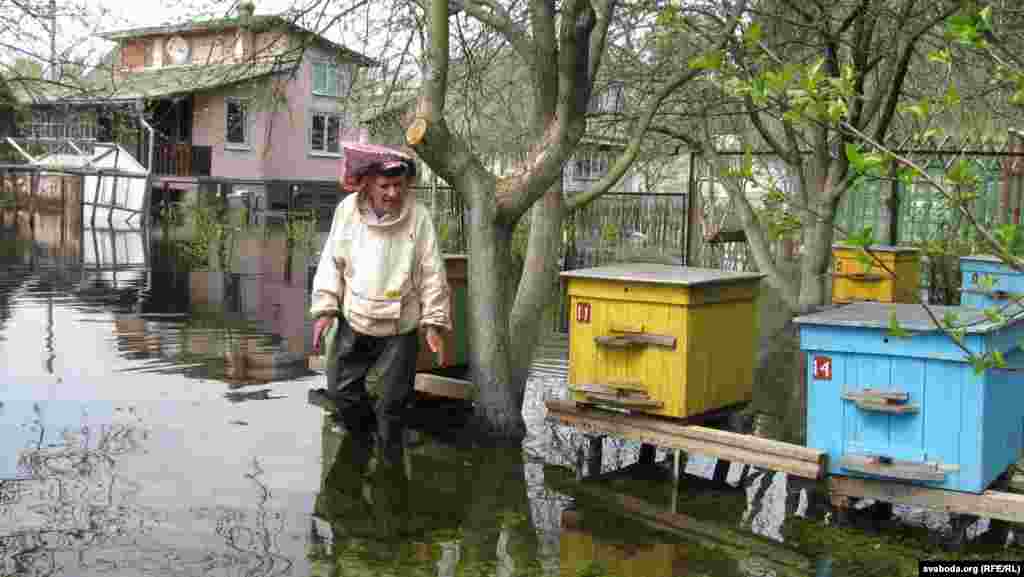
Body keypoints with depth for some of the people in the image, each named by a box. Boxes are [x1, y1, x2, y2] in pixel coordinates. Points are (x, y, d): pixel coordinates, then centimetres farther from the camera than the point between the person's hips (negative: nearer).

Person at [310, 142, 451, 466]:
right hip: (354, 321, 3)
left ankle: (389, 461, 28)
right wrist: (324, 309, -5)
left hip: (400, 326, -2)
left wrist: (434, 323, -10)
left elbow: (432, 274, -9)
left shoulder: (418, 217, -14)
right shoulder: (347, 210, -9)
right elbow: (332, 262, 0)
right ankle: (366, 440, 40)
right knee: (342, 391, 13)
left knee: (392, 402, 5)